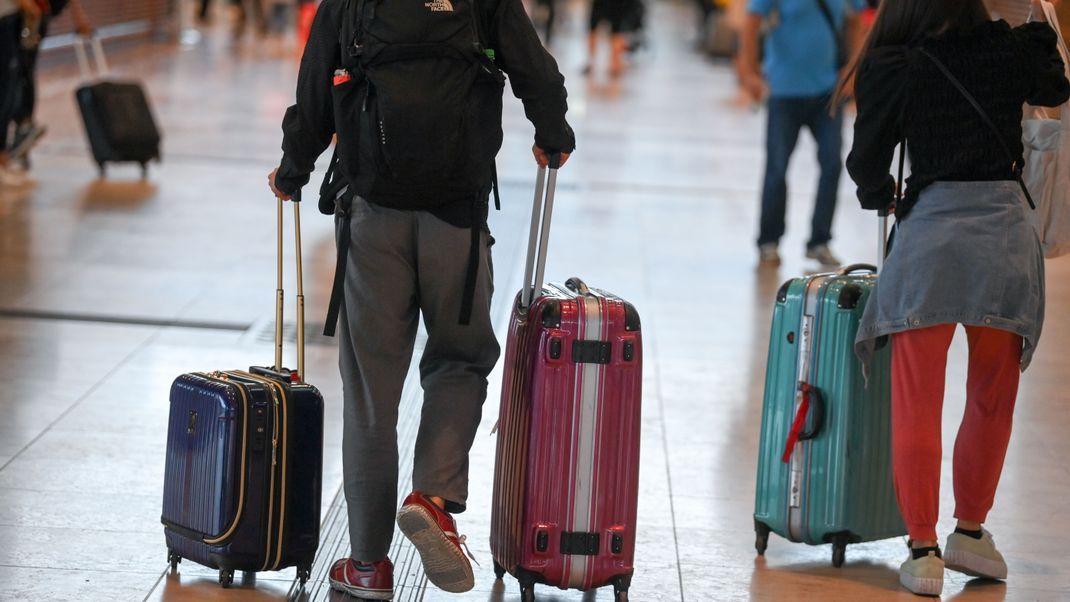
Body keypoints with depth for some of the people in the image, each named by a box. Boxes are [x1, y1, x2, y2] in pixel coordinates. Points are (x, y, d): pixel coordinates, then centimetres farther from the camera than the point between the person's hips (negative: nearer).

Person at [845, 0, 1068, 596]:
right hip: (1006, 230, 3)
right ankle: (970, 533, 30)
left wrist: (884, 197, 23)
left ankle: (924, 551, 6)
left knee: (917, 404, 6)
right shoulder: (1010, 50, 2)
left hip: (931, 231, -2)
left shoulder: (894, 70, -5)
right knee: (993, 401, 18)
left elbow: (866, 162, 2)